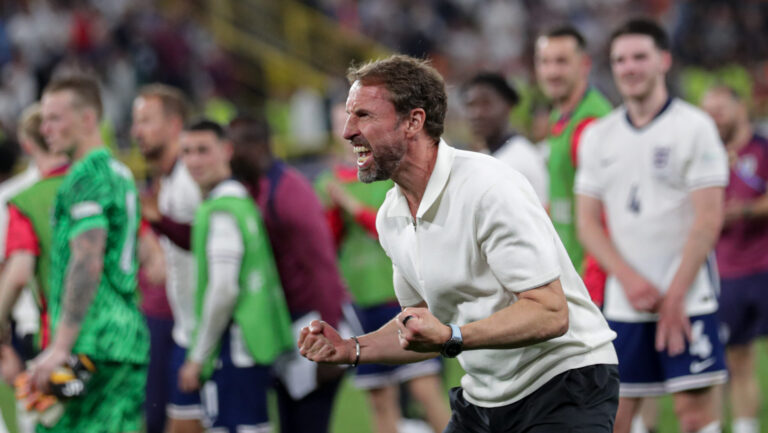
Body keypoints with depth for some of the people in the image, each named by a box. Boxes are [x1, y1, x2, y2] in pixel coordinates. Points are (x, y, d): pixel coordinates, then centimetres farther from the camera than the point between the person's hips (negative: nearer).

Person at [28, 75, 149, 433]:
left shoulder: (85, 177, -9)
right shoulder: (121, 173, 20)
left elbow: (87, 264, -19)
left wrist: (60, 347, -22)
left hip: (93, 345, -9)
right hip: (130, 338, 9)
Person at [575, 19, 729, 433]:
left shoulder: (694, 127, -2)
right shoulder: (597, 137, 11)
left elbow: (708, 220, -7)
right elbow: (587, 222, 8)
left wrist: (674, 296, -12)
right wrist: (630, 279, -7)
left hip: (686, 295, -4)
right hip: (622, 301, 4)